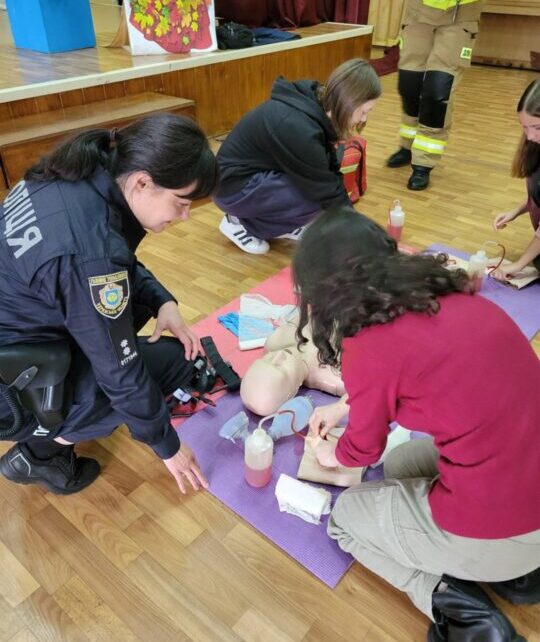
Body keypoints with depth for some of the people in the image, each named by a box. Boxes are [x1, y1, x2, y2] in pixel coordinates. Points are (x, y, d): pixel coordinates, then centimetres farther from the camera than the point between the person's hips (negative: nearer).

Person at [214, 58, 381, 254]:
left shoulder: (316, 105, -5)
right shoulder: (297, 126, -31)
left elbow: (330, 173, 1)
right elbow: (326, 191, -24)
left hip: (256, 173, 8)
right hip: (234, 187, -8)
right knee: (317, 195, -22)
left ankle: (276, 223, 10)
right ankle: (241, 223, -5)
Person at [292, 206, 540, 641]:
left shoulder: (368, 349, -20)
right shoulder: (449, 295, 1)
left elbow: (363, 451, 0)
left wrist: (330, 455, 23)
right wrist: (344, 405, 30)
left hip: (496, 533, -7)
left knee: (346, 515, 19)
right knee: (398, 467, 30)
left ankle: (456, 607, 6)